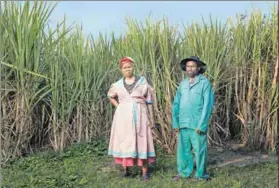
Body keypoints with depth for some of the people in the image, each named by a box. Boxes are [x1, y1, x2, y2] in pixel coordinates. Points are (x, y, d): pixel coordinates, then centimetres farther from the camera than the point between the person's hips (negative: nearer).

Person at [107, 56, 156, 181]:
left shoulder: (142, 81, 1)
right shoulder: (118, 84, 7)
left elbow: (148, 100, 1)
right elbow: (110, 96, 25)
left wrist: (151, 118, -3)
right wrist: (118, 107, 8)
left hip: (139, 116, -2)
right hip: (124, 117, 2)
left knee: (142, 142, -2)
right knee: (124, 141, 5)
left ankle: (145, 172, 3)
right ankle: (125, 169, 16)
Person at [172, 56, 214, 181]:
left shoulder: (205, 83, -4)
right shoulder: (183, 84, 10)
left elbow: (208, 105, -9)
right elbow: (176, 104, 10)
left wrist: (202, 125, -15)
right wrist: (175, 122, 3)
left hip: (197, 124, -4)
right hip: (184, 124, 5)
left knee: (199, 150, 4)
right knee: (183, 149, 9)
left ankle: (201, 175, 18)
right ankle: (184, 172, 22)